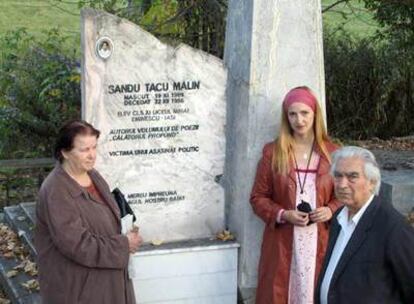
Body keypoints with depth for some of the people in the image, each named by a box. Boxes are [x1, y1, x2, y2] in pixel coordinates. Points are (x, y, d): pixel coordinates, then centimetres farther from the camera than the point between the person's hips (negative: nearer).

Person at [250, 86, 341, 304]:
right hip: (282, 241, -1)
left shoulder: (331, 153, 2)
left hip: (320, 241, 1)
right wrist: (283, 214, -14)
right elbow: (258, 197, 2)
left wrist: (331, 210, -9)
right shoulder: (272, 152, -1)